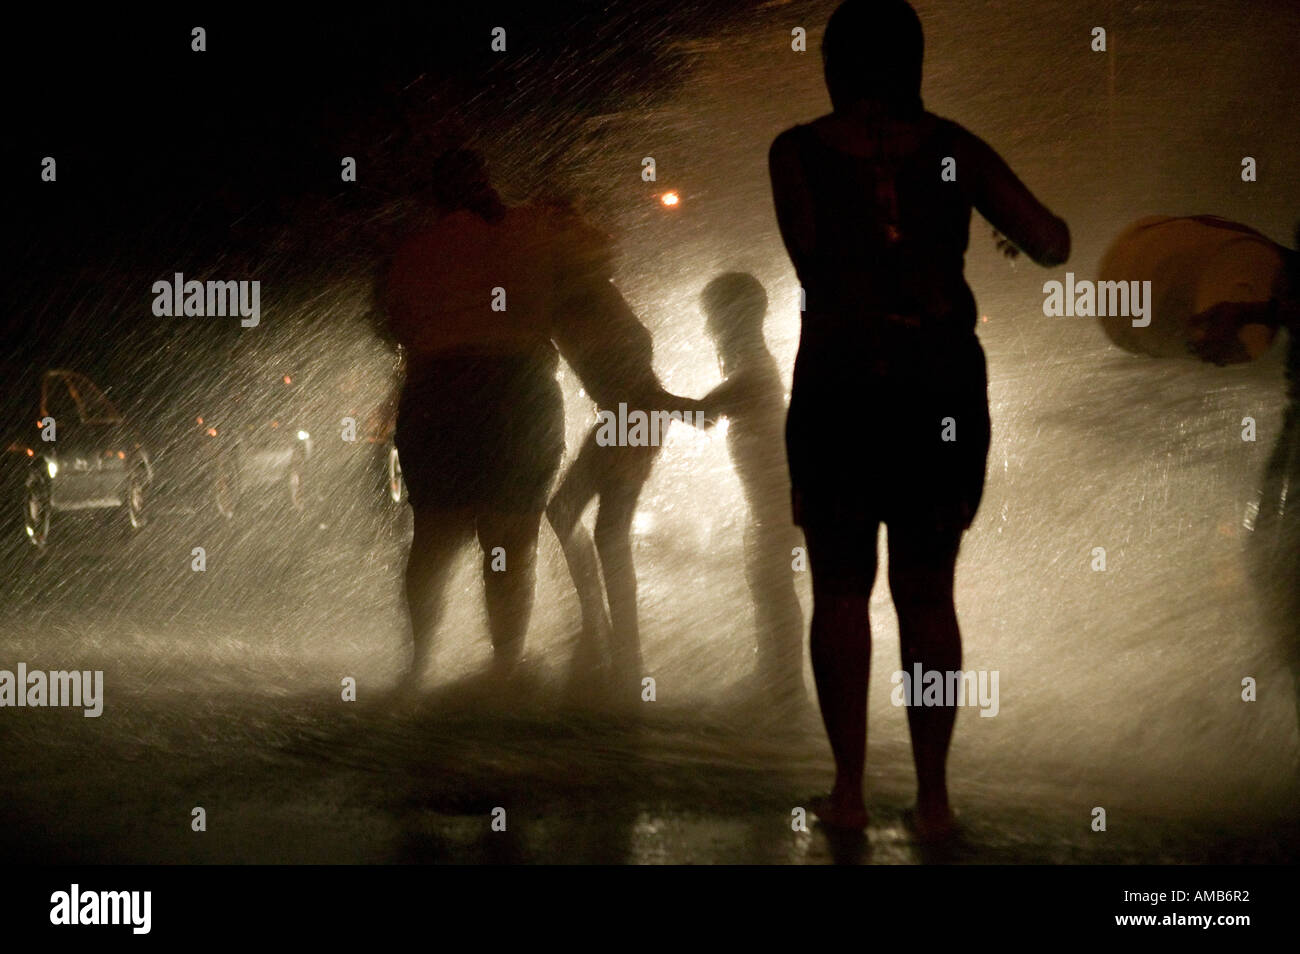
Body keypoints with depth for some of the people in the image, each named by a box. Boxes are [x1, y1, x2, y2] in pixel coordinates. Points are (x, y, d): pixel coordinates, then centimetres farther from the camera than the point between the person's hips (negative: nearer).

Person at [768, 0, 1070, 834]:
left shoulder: (798, 152, -1)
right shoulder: (953, 149, 3)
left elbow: (810, 252, -15)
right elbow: (1051, 244, -2)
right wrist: (1042, 226, 21)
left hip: (840, 383, -1)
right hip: (945, 382, 2)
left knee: (841, 590, 11)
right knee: (928, 594, 11)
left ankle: (850, 788, 9)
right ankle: (933, 794, 11)